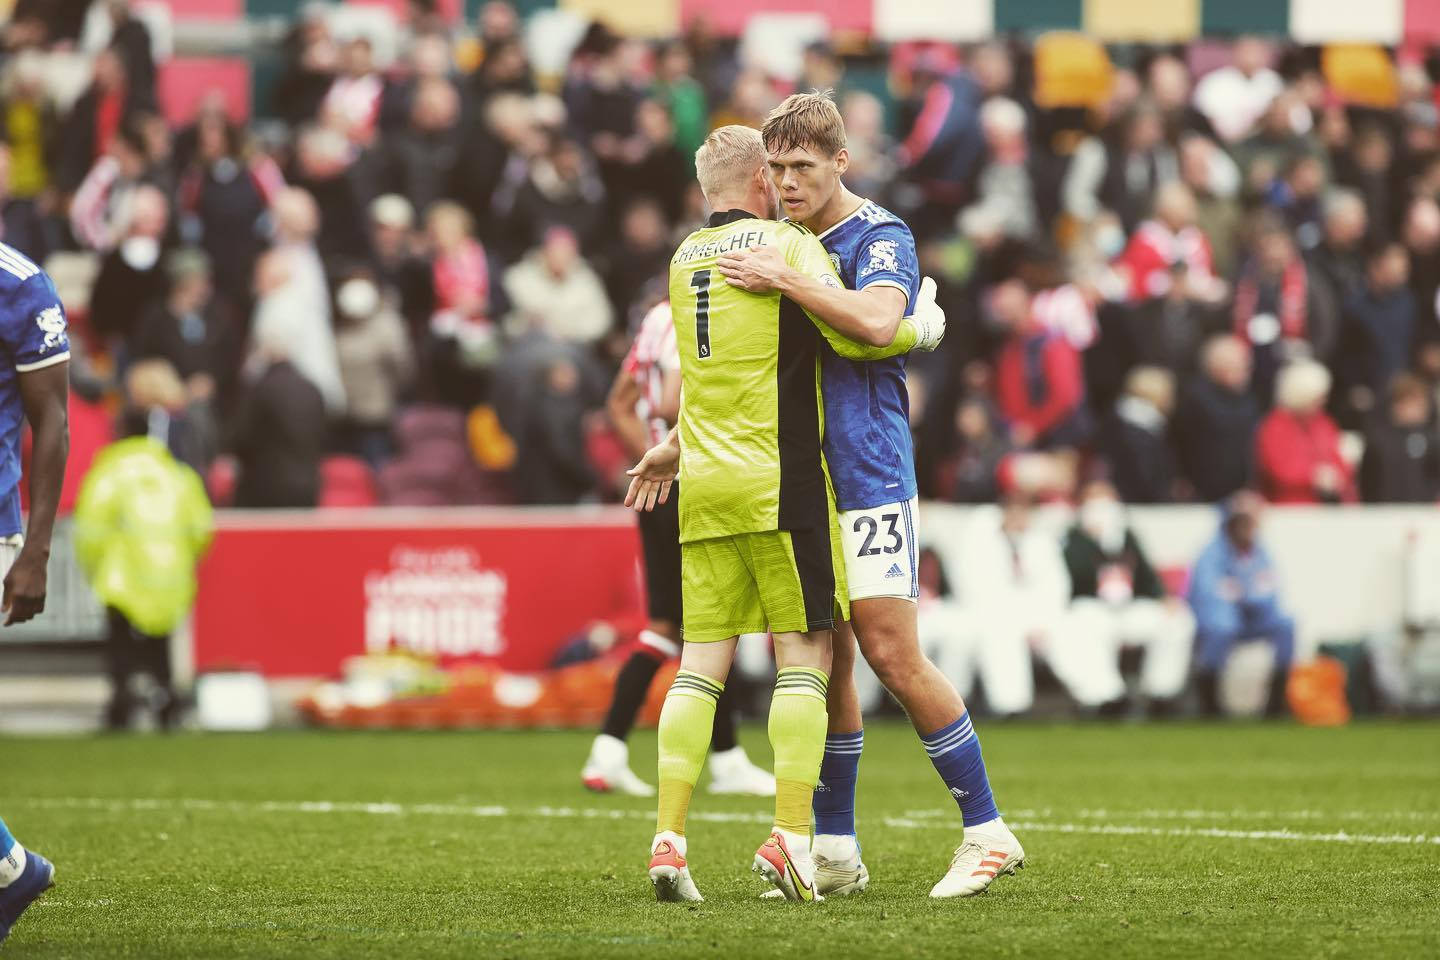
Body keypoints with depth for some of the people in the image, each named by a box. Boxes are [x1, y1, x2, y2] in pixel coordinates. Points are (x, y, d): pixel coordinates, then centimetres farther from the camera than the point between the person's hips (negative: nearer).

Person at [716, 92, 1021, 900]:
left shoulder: (880, 236, -7)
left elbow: (877, 321, -28)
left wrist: (783, 279, -24)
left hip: (867, 476, -7)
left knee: (892, 652, -12)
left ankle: (987, 833, -5)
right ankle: (835, 852, 12)